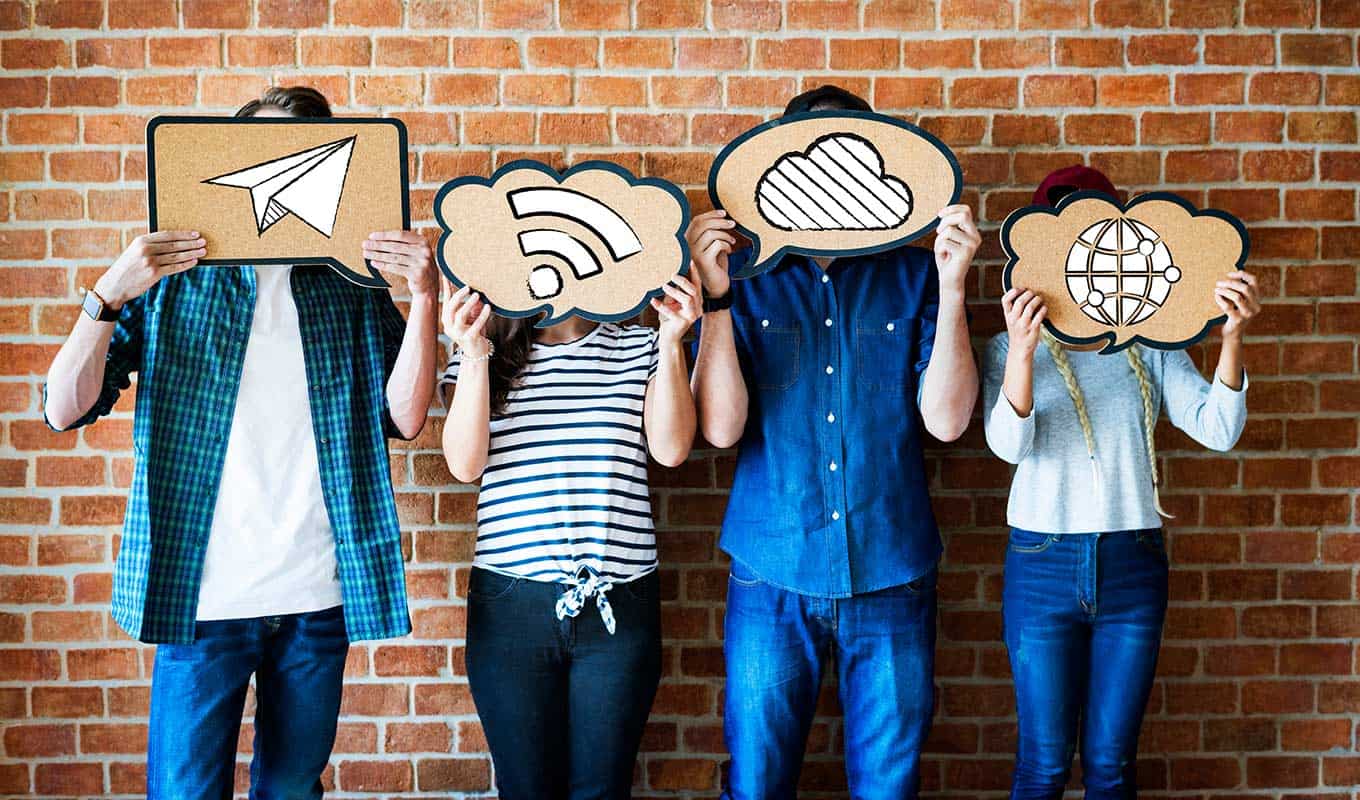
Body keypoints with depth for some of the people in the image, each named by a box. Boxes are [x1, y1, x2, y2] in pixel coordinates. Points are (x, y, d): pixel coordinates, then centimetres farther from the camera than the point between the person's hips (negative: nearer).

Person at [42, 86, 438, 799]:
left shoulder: (353, 289, 8)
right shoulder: (170, 282, 4)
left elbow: (404, 418, -3)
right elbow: (65, 411, -3)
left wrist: (425, 297, -14)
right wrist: (108, 296, -17)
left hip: (319, 597, 2)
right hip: (204, 594, -2)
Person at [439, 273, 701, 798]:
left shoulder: (639, 347, 9)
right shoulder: (486, 354, 8)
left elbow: (670, 449, -4)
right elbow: (465, 464, -5)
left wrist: (671, 343, -11)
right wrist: (474, 356, -13)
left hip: (620, 601, 0)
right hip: (511, 602, 0)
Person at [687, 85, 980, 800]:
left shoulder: (914, 276, 3)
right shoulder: (745, 275, 2)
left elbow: (945, 419, -6)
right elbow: (720, 427, -8)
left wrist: (952, 286, -14)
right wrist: (715, 297, -17)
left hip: (892, 576, 1)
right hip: (773, 576, 0)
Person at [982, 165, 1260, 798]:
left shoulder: (1148, 348, 7)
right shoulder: (1009, 348, 3)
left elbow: (1217, 429, -7)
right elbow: (1009, 443, -14)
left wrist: (1231, 338, -22)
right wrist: (1023, 350, -30)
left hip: (1132, 564, 2)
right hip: (1042, 562, -1)